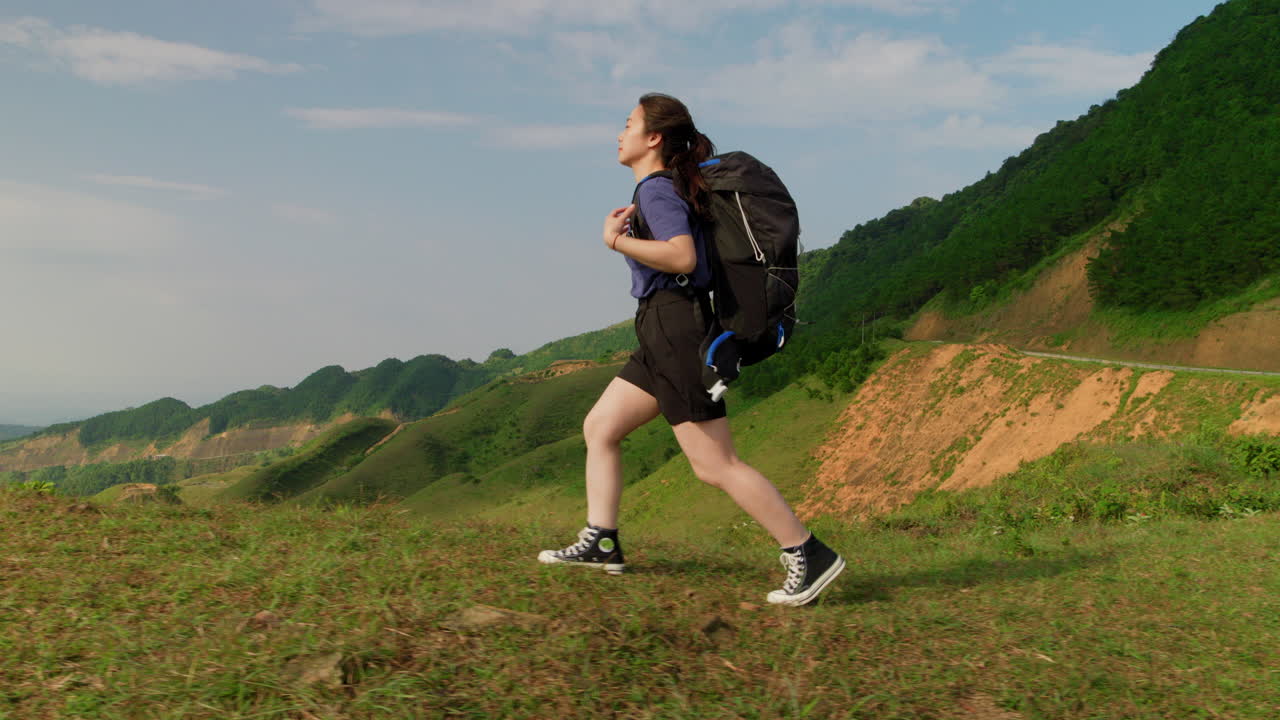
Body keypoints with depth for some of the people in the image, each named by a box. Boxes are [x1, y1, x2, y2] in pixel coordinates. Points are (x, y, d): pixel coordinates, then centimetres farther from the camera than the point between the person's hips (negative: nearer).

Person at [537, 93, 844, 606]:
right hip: (662, 335, 11)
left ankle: (809, 555, -3)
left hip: (675, 327, -10)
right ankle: (600, 543, 18)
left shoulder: (656, 189, -10)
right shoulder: (673, 188, 18)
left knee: (715, 466, -9)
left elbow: (682, 256, -26)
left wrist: (617, 240, -15)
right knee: (598, 428, 15)